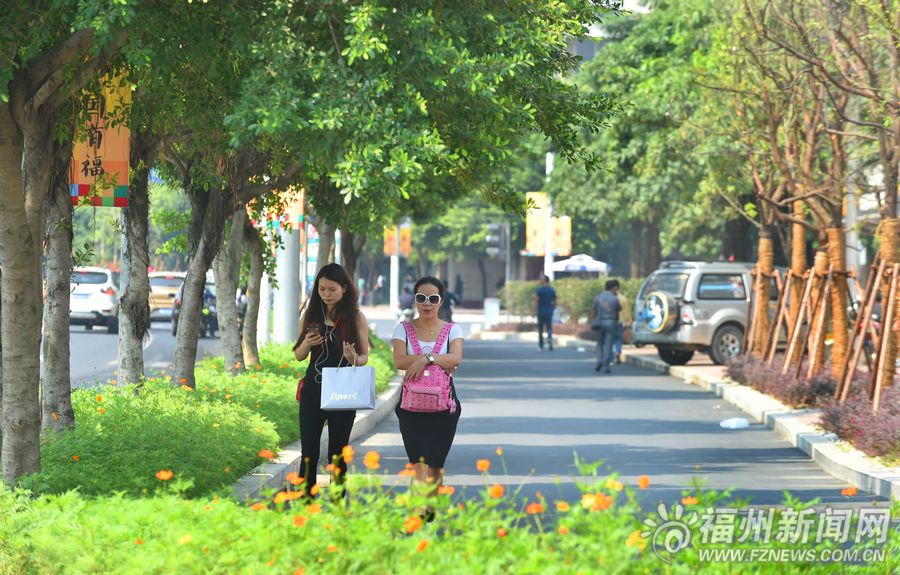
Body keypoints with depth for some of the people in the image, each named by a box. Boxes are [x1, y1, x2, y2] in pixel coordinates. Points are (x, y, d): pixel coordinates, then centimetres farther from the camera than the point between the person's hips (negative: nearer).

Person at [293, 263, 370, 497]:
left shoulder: (356, 318, -1)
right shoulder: (311, 315, 7)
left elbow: (364, 357, 3)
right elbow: (298, 355, 12)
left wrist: (354, 358, -20)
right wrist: (306, 343, -11)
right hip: (313, 390, 2)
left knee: (337, 454, 3)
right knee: (309, 453, -1)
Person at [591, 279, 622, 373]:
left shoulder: (598, 297, 1)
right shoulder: (614, 299, -7)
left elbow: (593, 311, 2)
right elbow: (619, 309, 10)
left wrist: (592, 323, 10)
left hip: (600, 322, 2)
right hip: (611, 322, -2)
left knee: (600, 343, 18)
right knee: (608, 345, 0)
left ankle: (599, 361, -1)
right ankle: (605, 366, -4)